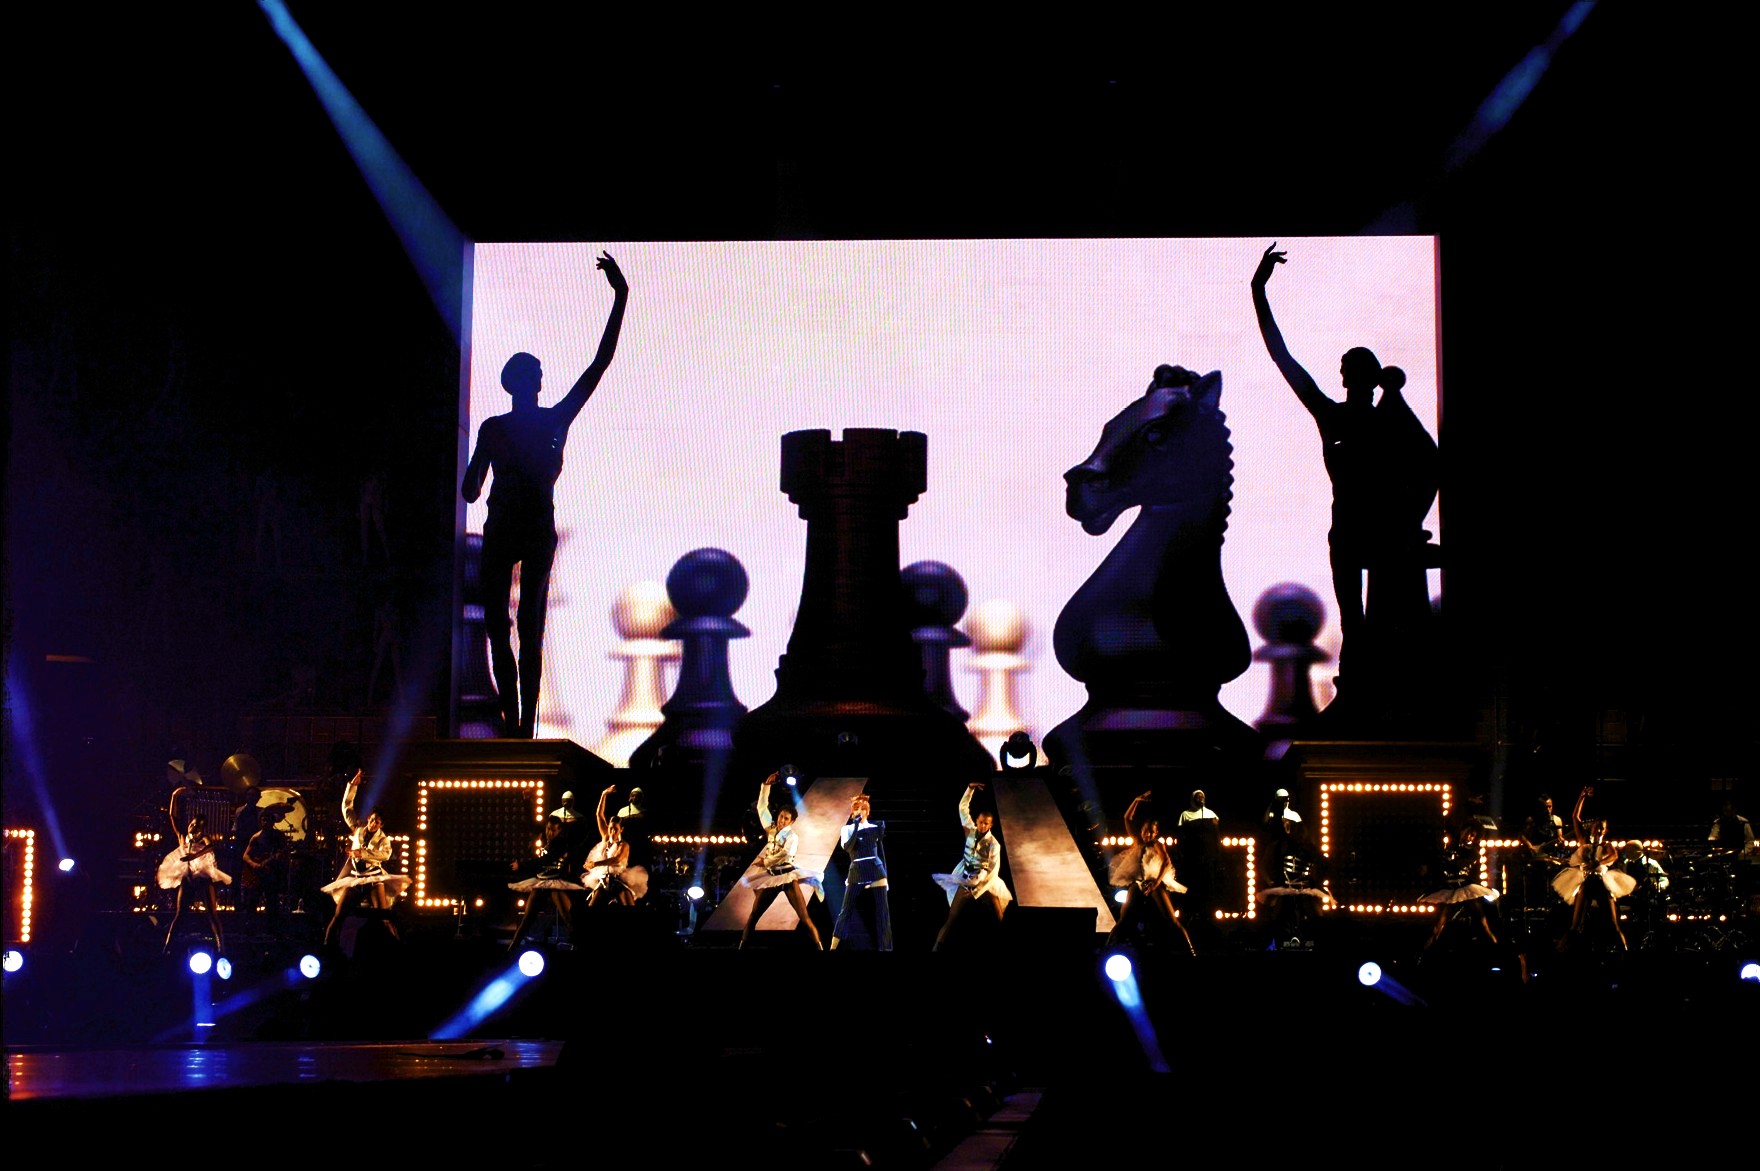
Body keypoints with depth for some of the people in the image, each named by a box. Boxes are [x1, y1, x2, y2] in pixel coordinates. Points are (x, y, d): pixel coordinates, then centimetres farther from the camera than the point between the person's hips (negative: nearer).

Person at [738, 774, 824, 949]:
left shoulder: (793, 836, -3)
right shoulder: (771, 830, 11)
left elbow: (785, 854, -20)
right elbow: (762, 807, 12)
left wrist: (764, 862, -13)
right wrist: (766, 785, 5)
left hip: (788, 876, -5)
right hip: (771, 877, 5)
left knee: (804, 917, -10)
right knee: (753, 916, 2)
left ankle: (820, 949, -11)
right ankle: (742, 946, 6)